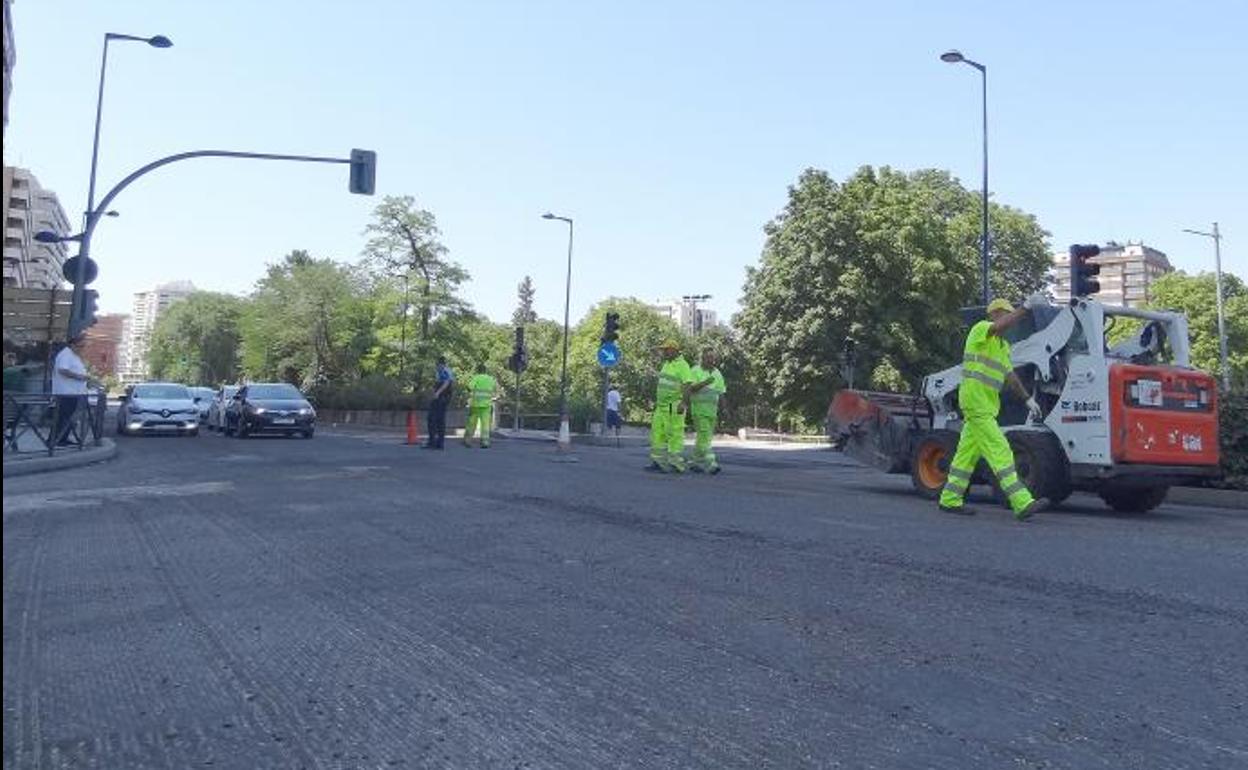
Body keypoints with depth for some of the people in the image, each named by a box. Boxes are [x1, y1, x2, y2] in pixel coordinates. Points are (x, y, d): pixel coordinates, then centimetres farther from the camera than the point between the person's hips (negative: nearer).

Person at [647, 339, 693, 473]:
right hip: (662, 406, 9)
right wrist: (657, 400, 22)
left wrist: (683, 402, -32)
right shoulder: (667, 364, 15)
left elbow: (687, 385, -21)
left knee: (674, 435, -7)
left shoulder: (682, 365, -13)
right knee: (657, 433, 6)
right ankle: (658, 462, 9)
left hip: (675, 407, -9)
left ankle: (676, 465, -2)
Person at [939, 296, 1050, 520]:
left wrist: (1028, 399, 22)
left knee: (967, 452, 12)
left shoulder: (1003, 345, 22)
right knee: (1000, 452, -13)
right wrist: (1026, 308, -34)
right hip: (975, 398, -10)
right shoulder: (981, 329, -6)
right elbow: (999, 327, -30)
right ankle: (1022, 504, -16)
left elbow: (1010, 374, 26)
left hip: (987, 403, 10)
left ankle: (949, 500, 18)